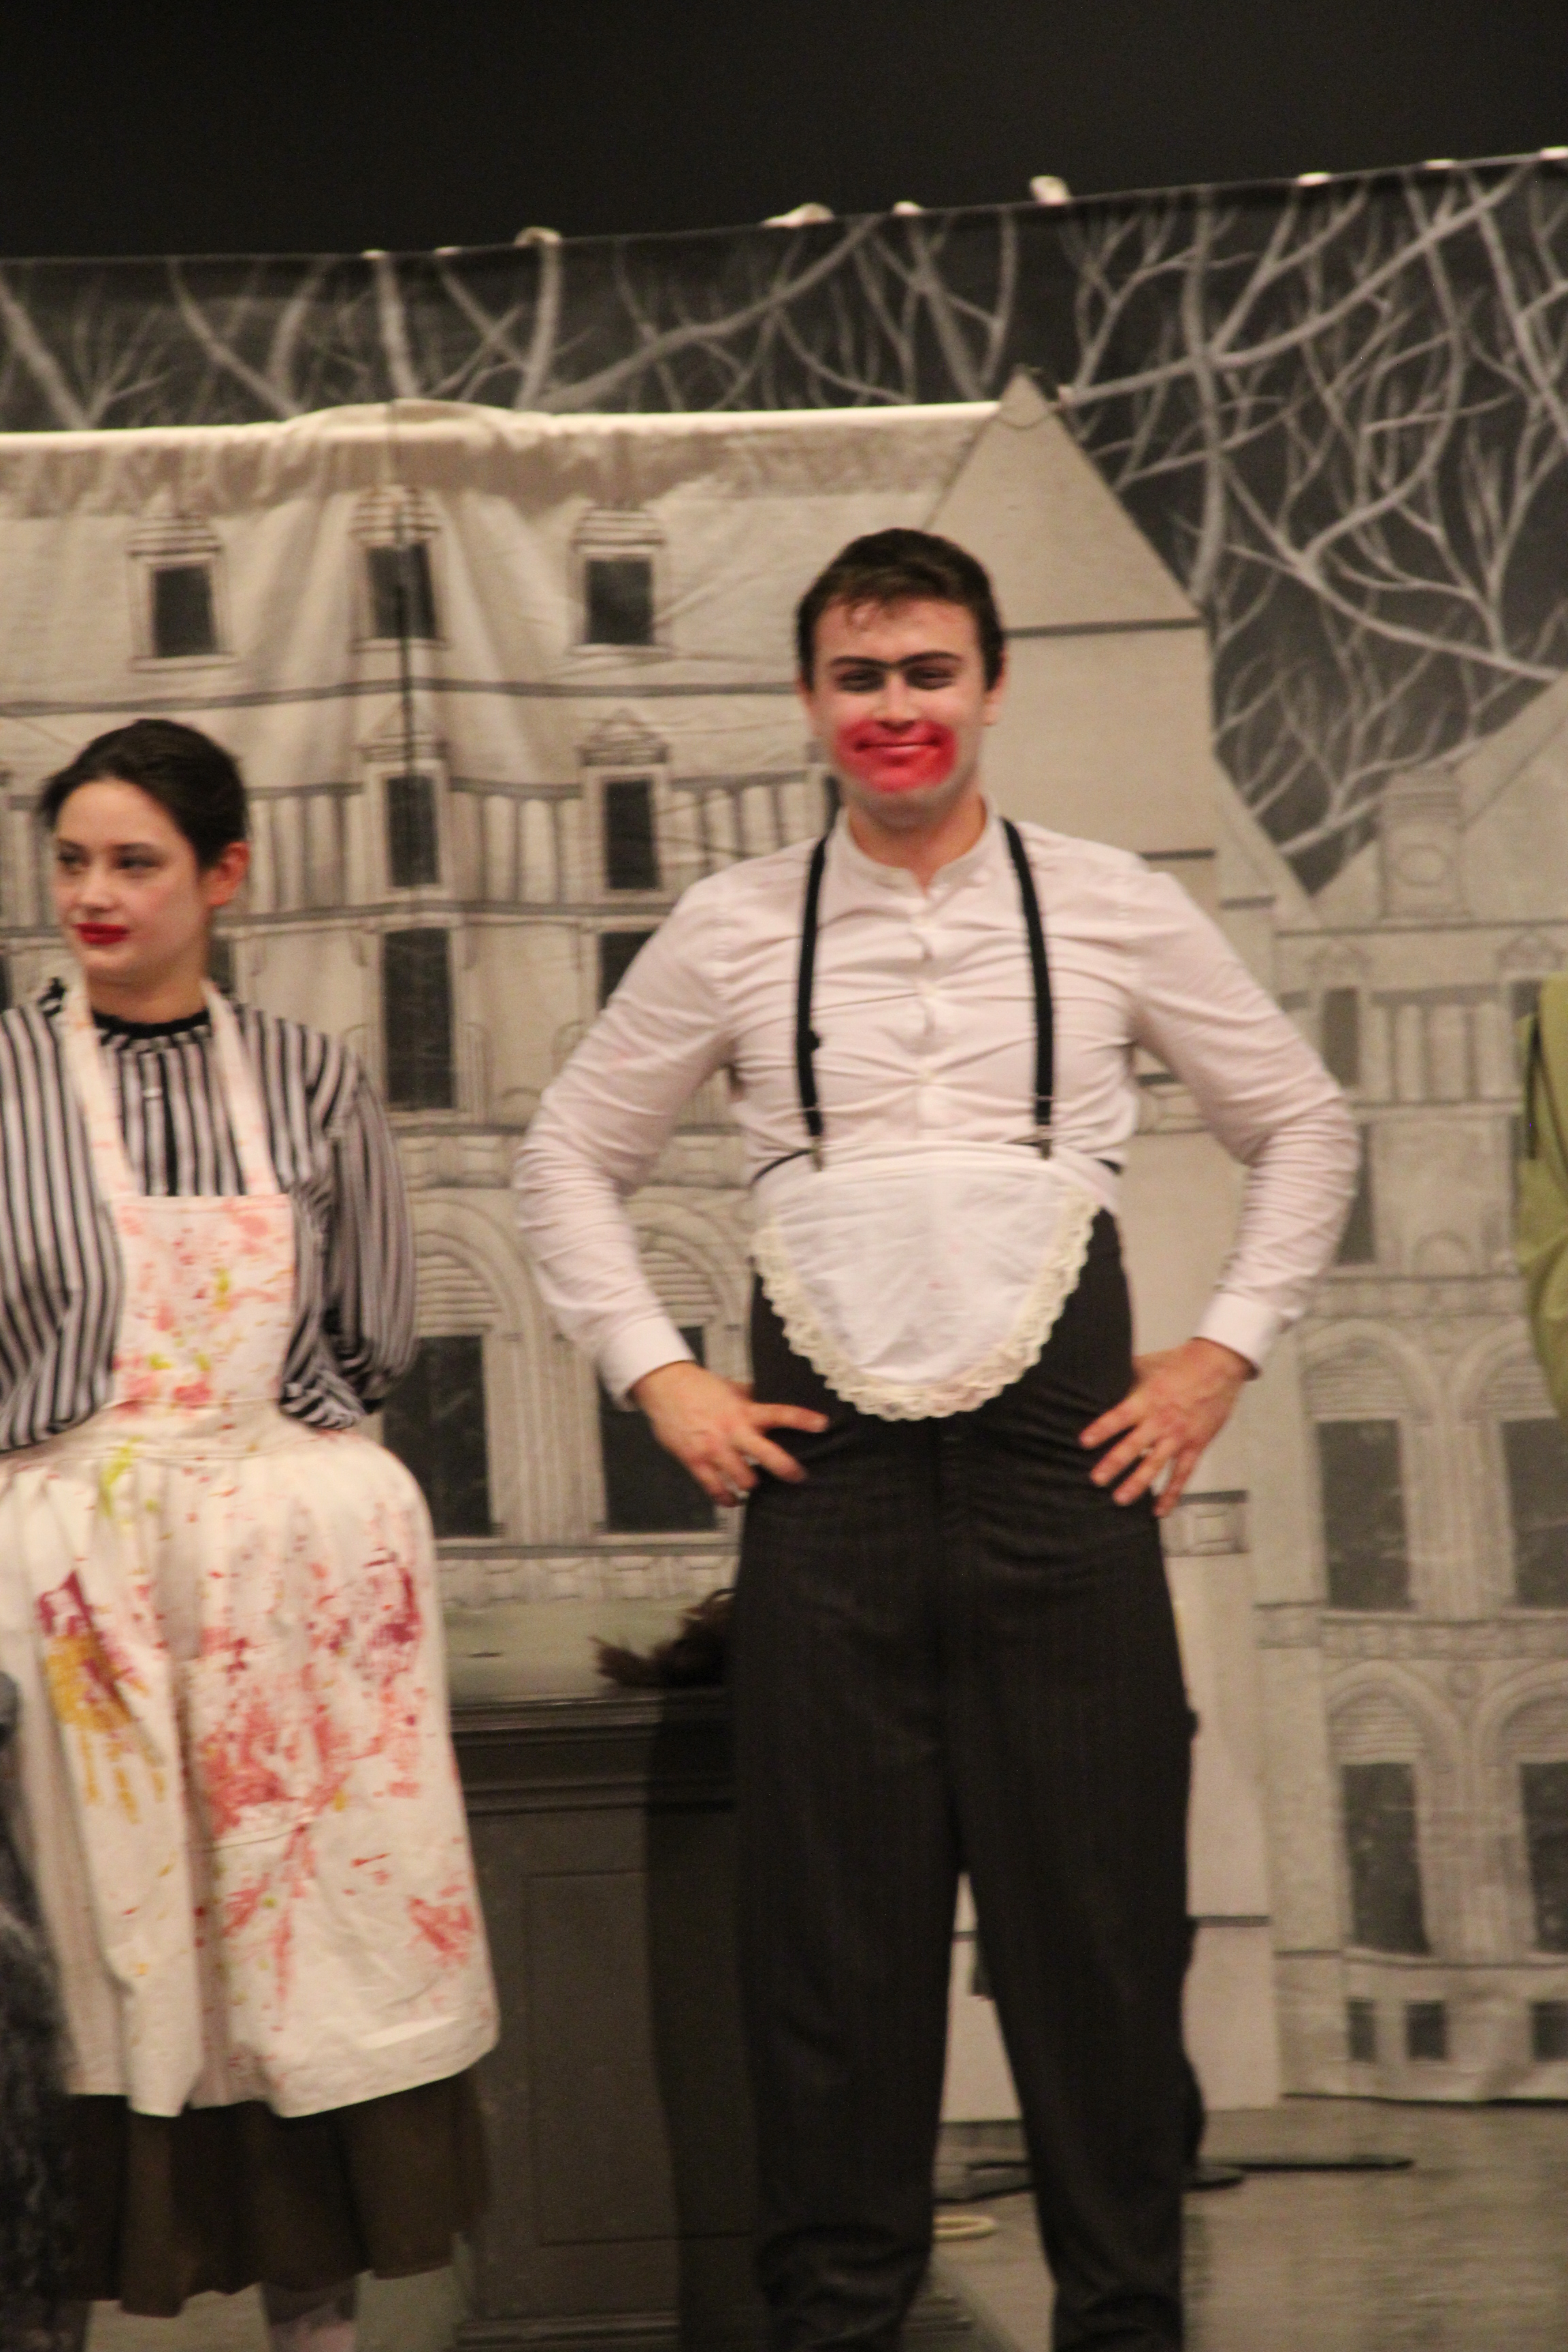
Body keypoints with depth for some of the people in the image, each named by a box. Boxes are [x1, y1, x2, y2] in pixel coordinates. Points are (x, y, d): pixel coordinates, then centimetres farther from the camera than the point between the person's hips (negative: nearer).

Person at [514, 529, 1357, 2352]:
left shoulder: (1112, 911, 7)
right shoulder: (735, 930, 8)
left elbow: (1302, 1128, 16)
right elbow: (567, 1161, 17)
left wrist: (1225, 1347, 6)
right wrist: (655, 1373, 6)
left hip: (1063, 1462, 0)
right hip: (825, 1470, 1)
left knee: (1097, 1920, 2)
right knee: (832, 1931, 4)